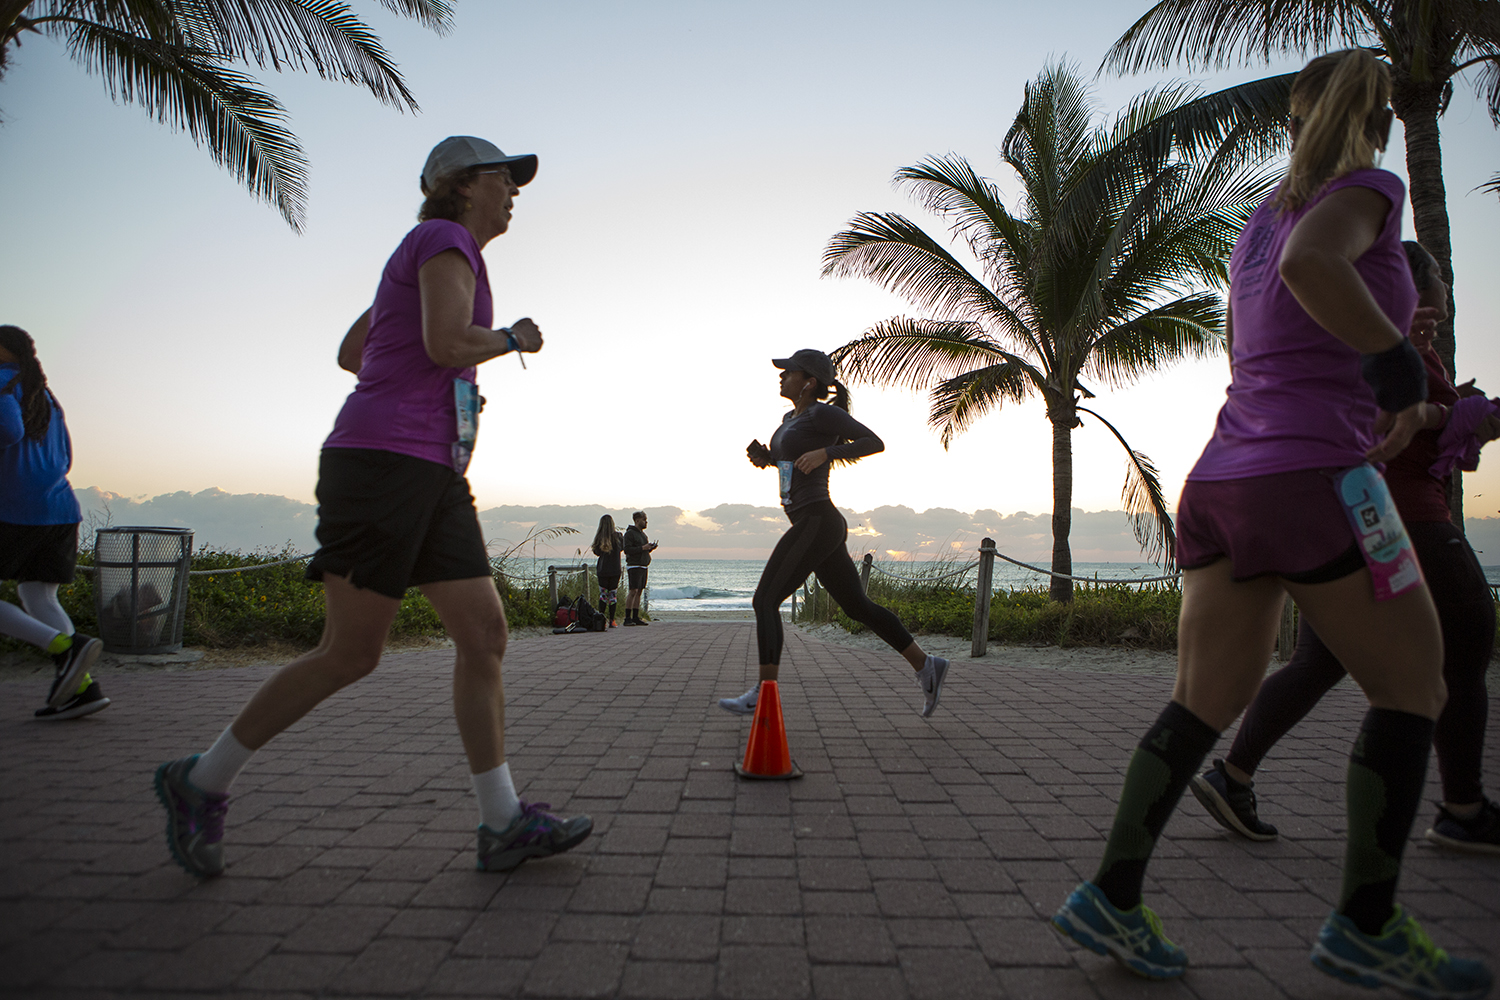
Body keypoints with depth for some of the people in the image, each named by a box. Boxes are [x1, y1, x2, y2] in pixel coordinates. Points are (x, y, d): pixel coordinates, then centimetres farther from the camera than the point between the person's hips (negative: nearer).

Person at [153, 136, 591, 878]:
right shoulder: (446, 239, -2)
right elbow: (446, 344, -19)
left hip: (431, 472, 10)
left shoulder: (422, 260, 26)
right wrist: (513, 339, 0)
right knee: (351, 654, -5)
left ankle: (504, 825, 3)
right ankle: (200, 782, 16)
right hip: (382, 460, -10)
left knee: (485, 635, 0)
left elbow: (350, 352, 28)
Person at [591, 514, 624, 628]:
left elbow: (596, 552, 5)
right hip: (615, 570, -1)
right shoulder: (617, 536, -7)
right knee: (612, 595, 5)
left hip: (602, 571, 1)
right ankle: (611, 621, 5)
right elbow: (622, 548, 9)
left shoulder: (599, 537, -5)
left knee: (603, 595, 7)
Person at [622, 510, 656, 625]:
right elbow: (627, 550, -16)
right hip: (634, 566, -8)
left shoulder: (643, 534, 20)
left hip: (643, 566, 8)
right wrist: (642, 548, -18)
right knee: (633, 591, -13)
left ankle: (636, 618, 10)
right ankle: (627, 618, -10)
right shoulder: (630, 533, -7)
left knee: (639, 592, 7)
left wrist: (651, 548, 3)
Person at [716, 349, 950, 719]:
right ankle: (925, 665, 16)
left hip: (817, 524, -10)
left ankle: (763, 693, -9)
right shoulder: (791, 418, 18)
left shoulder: (824, 412, -8)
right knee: (857, 606, 12)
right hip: (814, 525, 10)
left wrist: (824, 452, -24)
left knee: (764, 600, -10)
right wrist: (765, 458, 13)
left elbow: (875, 443, -13)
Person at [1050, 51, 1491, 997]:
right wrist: (1400, 364, -15)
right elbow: (1308, 263, -24)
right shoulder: (1368, 189, 0)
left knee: (1206, 703, 8)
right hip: (1313, 477, -7)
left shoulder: (1258, 224, 22)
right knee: (1413, 687, 8)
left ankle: (1113, 898, 10)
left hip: (1222, 482, 7)